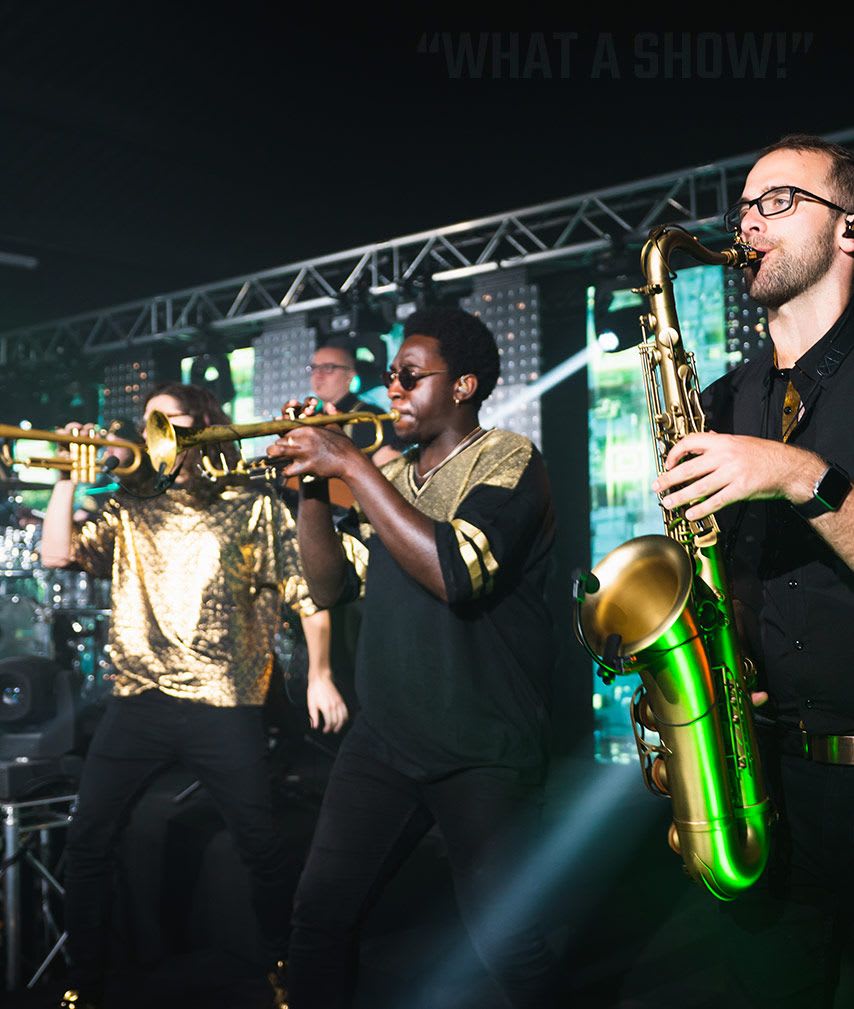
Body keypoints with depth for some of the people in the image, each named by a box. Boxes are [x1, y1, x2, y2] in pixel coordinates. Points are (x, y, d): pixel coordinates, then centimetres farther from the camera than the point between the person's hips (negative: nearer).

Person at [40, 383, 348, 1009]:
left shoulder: (256, 508, 5)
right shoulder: (129, 512, 15)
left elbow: (308, 591, 3)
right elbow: (58, 554, 3)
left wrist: (319, 675, -3)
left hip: (225, 704, -3)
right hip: (138, 699, 4)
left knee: (262, 846, 3)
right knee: (87, 843, 3)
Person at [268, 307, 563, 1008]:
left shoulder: (509, 462, -7)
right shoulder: (389, 478, 14)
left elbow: (456, 572, -25)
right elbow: (331, 586, 11)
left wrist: (351, 465, -20)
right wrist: (312, 486, -2)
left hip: (483, 748, -6)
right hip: (384, 735, 6)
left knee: (501, 935, -2)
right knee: (321, 912, 4)